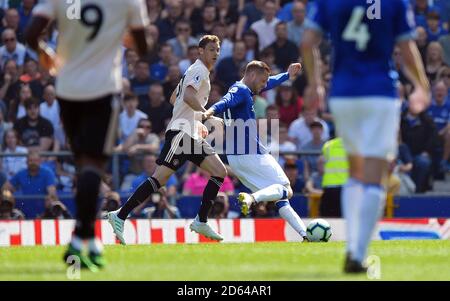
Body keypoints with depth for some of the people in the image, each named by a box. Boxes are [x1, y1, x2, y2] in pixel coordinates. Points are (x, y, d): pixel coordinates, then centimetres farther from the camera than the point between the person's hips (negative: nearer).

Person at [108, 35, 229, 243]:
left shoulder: (199, 71, 23)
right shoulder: (199, 70, -6)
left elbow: (174, 99, 30)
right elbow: (188, 95, -25)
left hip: (192, 134, 10)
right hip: (180, 132, -10)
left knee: (220, 172, 2)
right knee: (160, 177, -17)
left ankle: (201, 222, 3)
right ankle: (120, 216, -18)